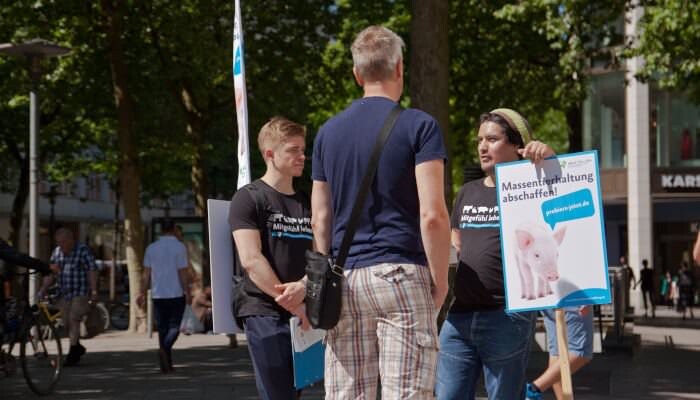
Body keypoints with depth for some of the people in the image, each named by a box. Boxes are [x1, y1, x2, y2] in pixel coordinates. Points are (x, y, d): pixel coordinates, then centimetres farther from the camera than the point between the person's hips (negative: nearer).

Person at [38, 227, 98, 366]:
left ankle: (73, 353, -9)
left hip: (80, 293, -6)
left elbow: (92, 271, -10)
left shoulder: (83, 250, -7)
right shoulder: (57, 252, 11)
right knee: (67, 322, 7)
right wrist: (42, 290, 3)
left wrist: (94, 290, -17)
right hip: (64, 294, 6)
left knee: (74, 320, -13)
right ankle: (78, 348, 27)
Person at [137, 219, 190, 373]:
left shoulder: (151, 248, 4)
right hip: (176, 294, -3)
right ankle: (164, 349, -24)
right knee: (174, 327, 4)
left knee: (162, 328, 9)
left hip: (158, 295, 3)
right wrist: (187, 293, -5)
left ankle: (167, 364, 10)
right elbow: (183, 273, -11)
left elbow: (146, 274, 4)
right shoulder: (179, 247, -7)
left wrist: (143, 293, 9)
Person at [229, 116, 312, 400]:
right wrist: (291, 304, -15)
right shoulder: (249, 198, -2)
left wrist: (303, 286, -14)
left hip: (302, 315, 6)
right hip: (265, 313, -6)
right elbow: (251, 260, -12)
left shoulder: (307, 203, 17)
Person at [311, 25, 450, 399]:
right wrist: (440, 282, -3)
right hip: (401, 275, -5)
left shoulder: (328, 132, 12)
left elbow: (320, 220, 13)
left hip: (344, 279, 5)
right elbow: (432, 214, -11)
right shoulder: (418, 126, -4)